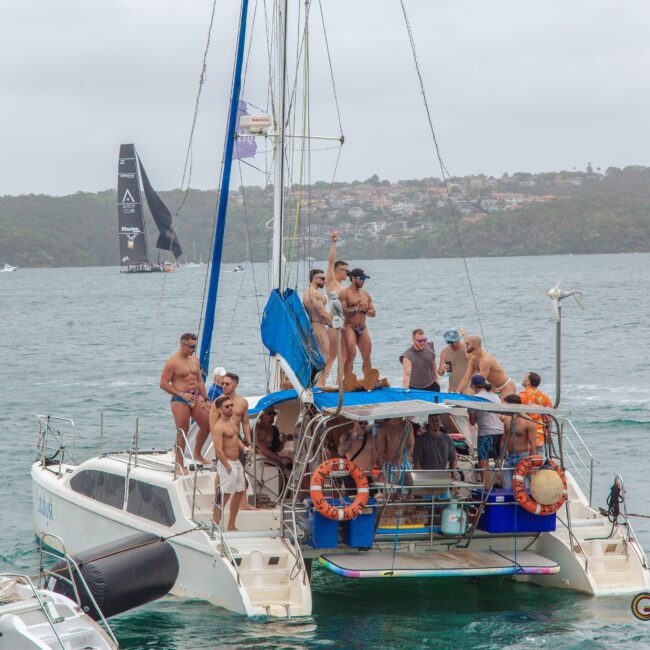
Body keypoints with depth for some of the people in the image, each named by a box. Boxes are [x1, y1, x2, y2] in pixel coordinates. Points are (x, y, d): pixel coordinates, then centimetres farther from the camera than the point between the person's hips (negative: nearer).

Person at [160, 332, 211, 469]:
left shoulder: (194, 359, 12)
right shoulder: (172, 362, -11)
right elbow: (163, 384, -12)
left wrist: (205, 399, 15)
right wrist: (181, 394, -17)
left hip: (195, 397, 7)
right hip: (180, 400, -7)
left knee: (206, 426, 6)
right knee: (182, 432, -5)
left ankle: (197, 455, 27)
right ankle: (180, 465, 2)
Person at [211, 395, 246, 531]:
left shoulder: (232, 422, 13)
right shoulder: (218, 427, -17)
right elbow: (218, 450, -22)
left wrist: (244, 448, 8)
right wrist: (228, 467, -23)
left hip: (237, 462, 10)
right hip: (227, 463, -10)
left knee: (239, 493, 14)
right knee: (224, 496, -9)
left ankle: (231, 526, 24)